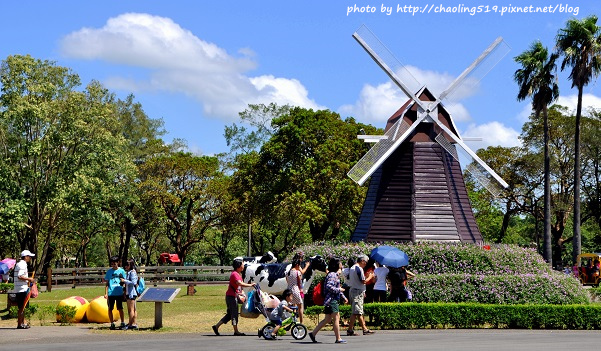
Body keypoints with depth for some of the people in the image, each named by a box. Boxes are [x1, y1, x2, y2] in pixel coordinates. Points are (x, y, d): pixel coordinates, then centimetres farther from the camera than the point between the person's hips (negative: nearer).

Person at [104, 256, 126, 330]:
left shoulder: (121, 271, 5)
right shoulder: (109, 271, 7)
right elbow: (106, 283, 8)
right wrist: (106, 293, 2)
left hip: (119, 293, -1)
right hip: (111, 293, 1)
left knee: (120, 308, 1)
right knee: (110, 309, 3)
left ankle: (123, 323, 7)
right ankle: (112, 324, 12)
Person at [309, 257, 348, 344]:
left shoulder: (335, 275, 20)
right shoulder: (332, 275, -13)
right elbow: (329, 287, -24)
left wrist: (343, 297, 22)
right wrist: (339, 290, -17)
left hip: (334, 300, 11)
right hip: (332, 300, -11)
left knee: (327, 319, 12)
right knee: (336, 318, -7)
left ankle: (313, 333, 16)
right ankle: (338, 338, -4)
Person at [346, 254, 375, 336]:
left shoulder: (351, 268, 14)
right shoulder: (359, 269, -15)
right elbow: (363, 281, -18)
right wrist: (370, 276, 0)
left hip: (352, 290, 10)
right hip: (358, 292, -10)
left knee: (359, 312, 11)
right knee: (356, 312, -8)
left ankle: (365, 329, 14)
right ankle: (350, 330, -8)